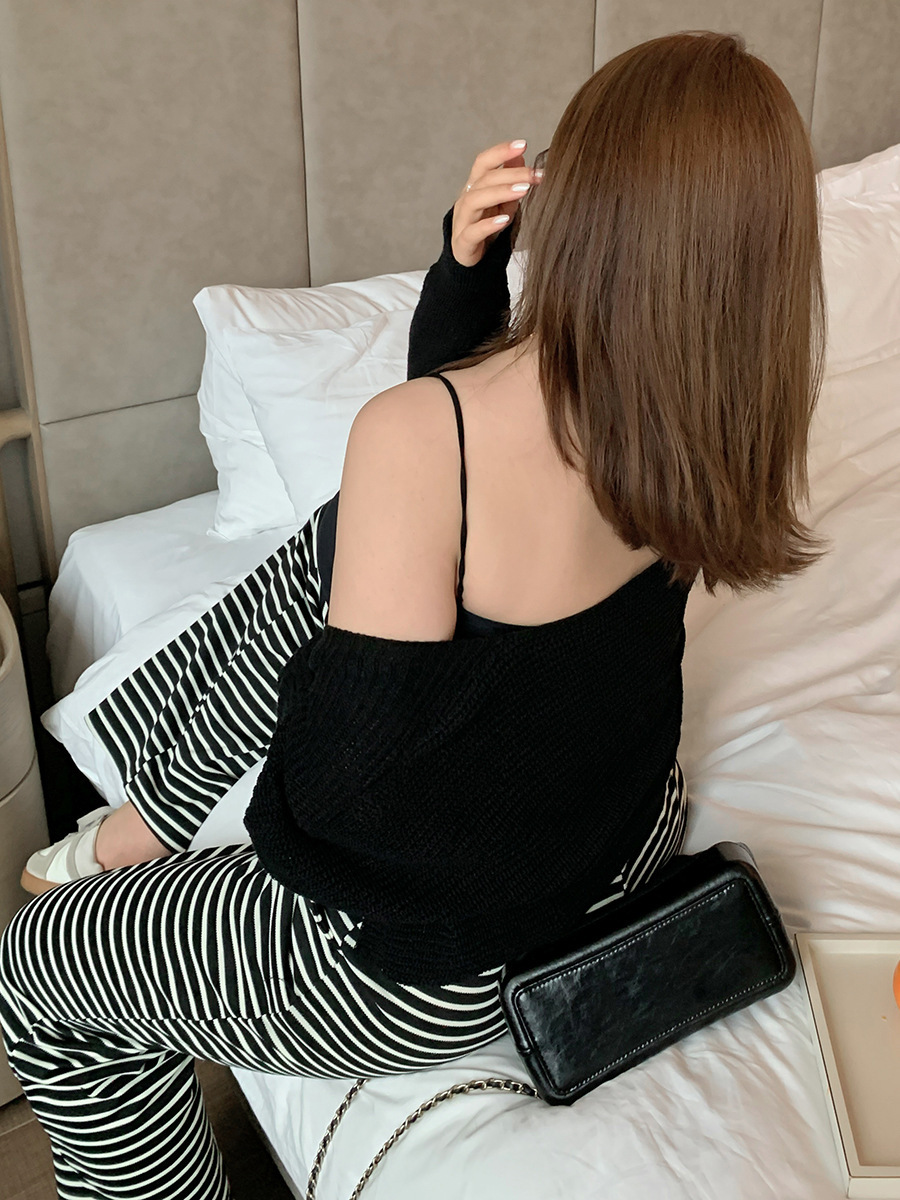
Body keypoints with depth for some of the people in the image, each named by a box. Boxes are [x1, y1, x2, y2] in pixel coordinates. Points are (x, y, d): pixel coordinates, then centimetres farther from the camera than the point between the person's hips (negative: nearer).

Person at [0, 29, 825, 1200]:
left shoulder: (411, 437, -32)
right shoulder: (704, 415, -9)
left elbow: (353, 782, -26)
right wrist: (468, 262, -7)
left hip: (436, 968, -6)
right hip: (624, 836, 7)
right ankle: (146, 826, 30)